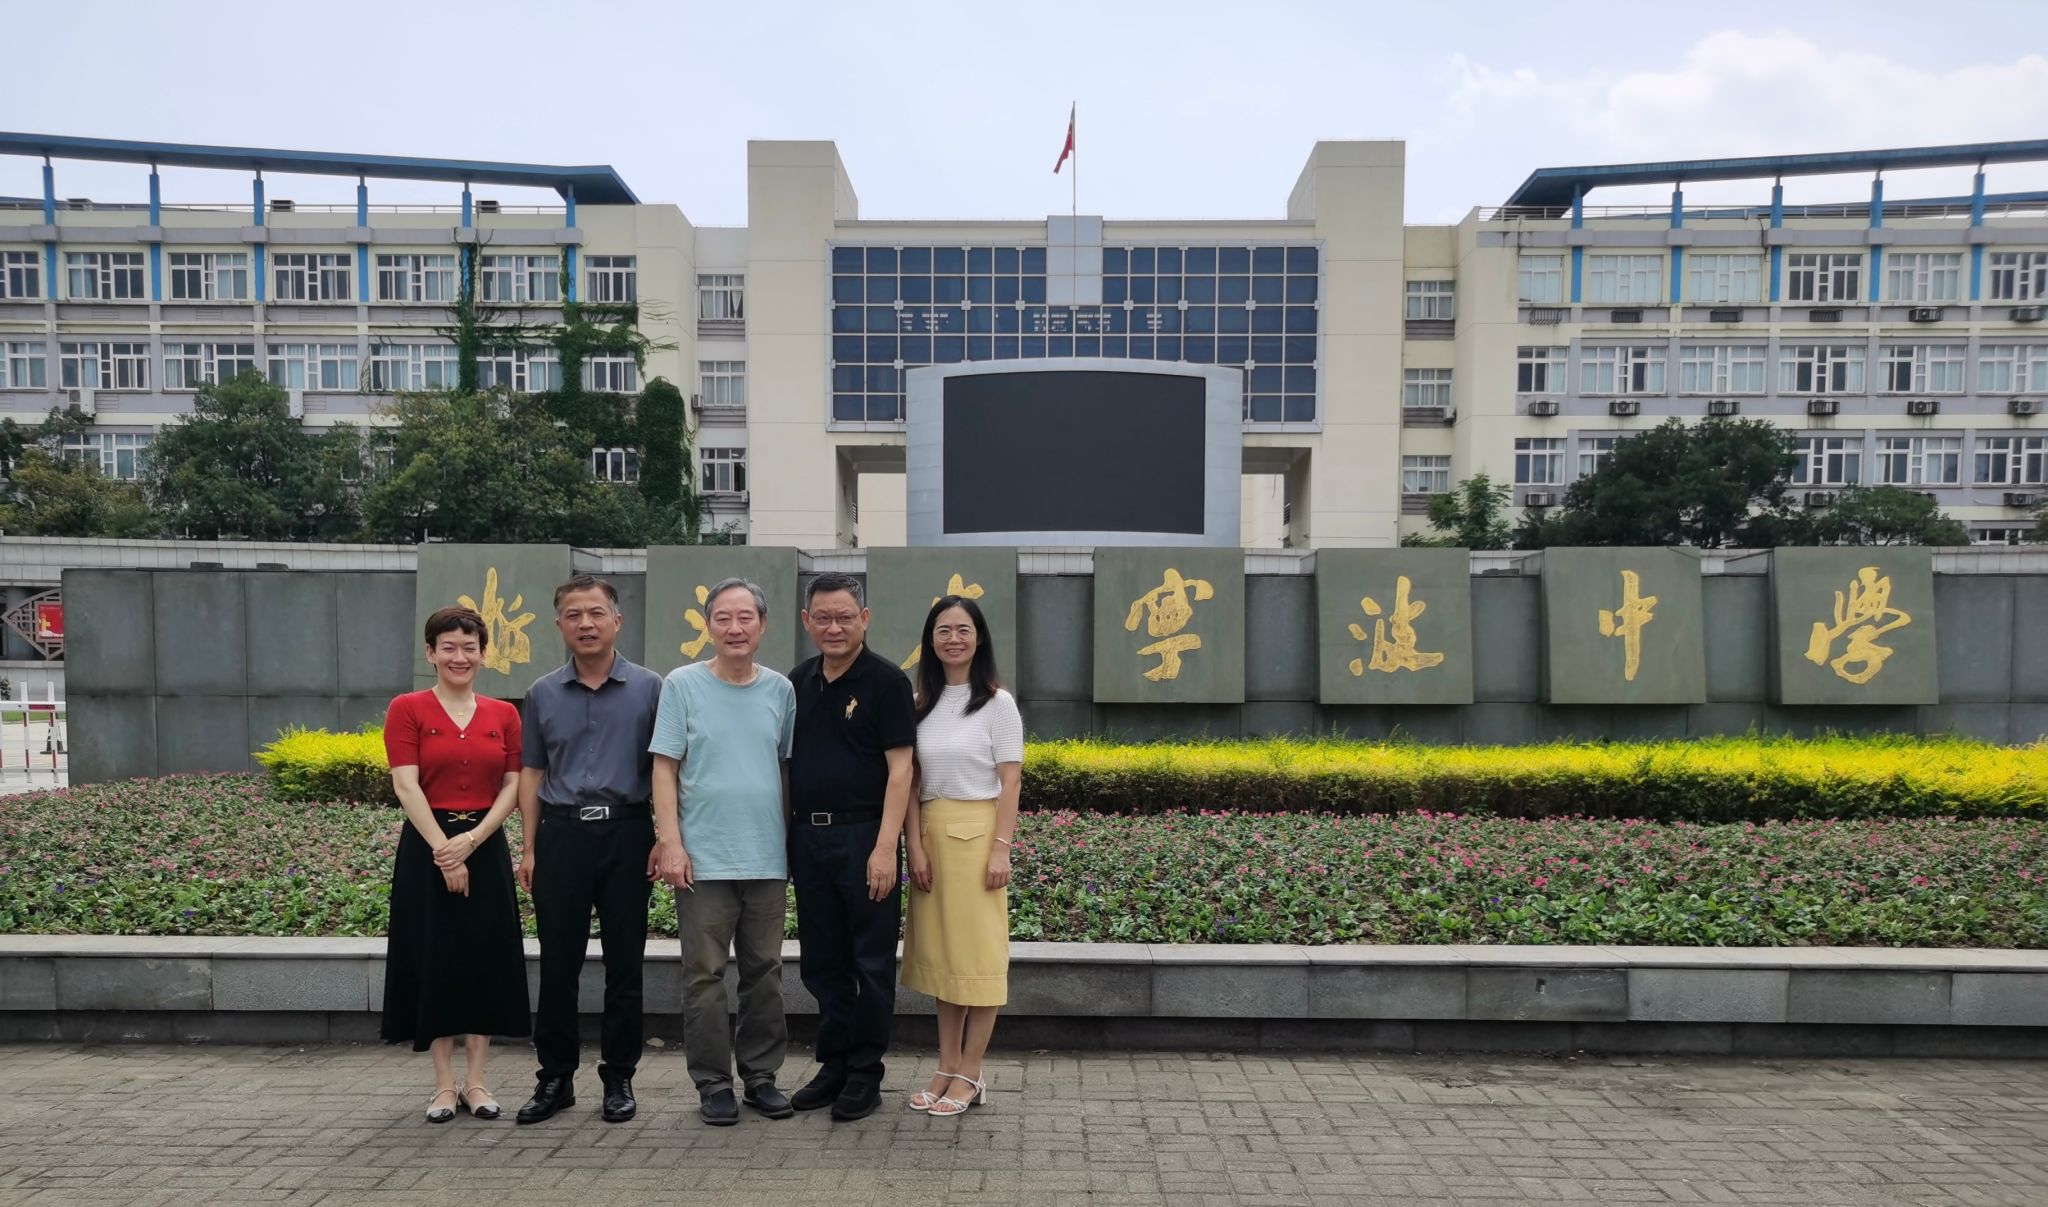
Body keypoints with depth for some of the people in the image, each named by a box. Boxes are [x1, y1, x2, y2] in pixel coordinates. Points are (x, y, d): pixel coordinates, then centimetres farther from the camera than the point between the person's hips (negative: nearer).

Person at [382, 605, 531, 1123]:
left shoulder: (504, 714, 7)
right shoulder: (407, 709, -2)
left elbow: (513, 785, 1)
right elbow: (406, 786, -9)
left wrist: (472, 840, -12)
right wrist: (443, 851, -15)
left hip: (486, 847, 3)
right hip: (428, 847, -2)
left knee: (487, 960, 4)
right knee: (435, 960, 2)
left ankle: (475, 1081, 15)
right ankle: (444, 1084, 14)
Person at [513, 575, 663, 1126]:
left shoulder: (648, 688, 1)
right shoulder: (542, 693, 8)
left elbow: (663, 769, 3)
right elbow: (532, 773, 12)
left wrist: (664, 840, -4)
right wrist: (530, 848, 7)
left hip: (627, 833, -2)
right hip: (562, 834, 2)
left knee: (624, 963, 5)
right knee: (558, 963, 7)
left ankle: (619, 1079, 18)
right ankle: (555, 1077, 20)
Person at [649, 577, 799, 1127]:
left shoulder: (780, 690, 7)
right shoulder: (682, 685, -1)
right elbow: (665, 769, -3)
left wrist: (791, 843, 10)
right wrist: (670, 844, -9)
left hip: (768, 860, 3)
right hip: (704, 859, -3)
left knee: (765, 972, 10)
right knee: (705, 975, 3)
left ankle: (761, 1076, 23)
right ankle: (713, 1083, 15)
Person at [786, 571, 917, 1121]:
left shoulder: (886, 681, -7)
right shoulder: (797, 683, 11)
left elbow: (899, 768, -11)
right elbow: (786, 765, 17)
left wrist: (886, 847, -18)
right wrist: (782, 839, 11)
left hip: (864, 837, -5)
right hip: (808, 838, 6)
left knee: (871, 962, 4)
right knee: (823, 962, 13)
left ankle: (865, 1075, 16)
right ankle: (834, 1065, 26)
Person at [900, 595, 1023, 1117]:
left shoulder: (998, 703, -3)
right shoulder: (920, 704, 8)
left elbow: (1009, 782, -6)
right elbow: (912, 781, 6)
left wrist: (1000, 849, -13)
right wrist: (916, 845, -2)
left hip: (977, 833, -4)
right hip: (930, 834, 5)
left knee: (977, 951, 0)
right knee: (940, 950, 9)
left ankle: (971, 1073, 9)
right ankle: (948, 1066, 18)